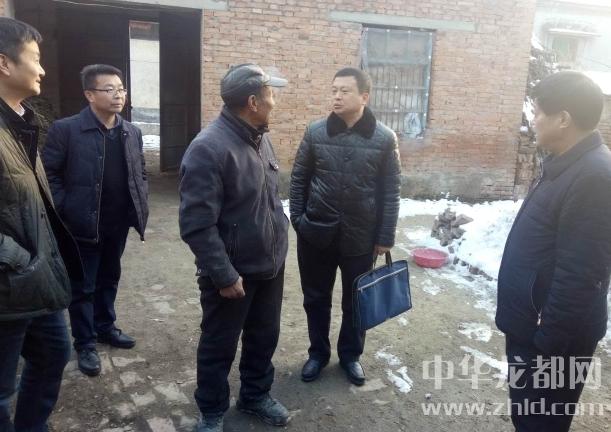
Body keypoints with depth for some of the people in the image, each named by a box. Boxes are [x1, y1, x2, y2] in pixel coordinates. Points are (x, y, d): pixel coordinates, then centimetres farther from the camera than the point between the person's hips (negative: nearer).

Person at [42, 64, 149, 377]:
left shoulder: (131, 133, 5)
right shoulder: (65, 129, -11)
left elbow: (140, 172, 16)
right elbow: (48, 174, -8)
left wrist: (140, 204, 5)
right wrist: (64, 210, -14)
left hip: (118, 224, 5)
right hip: (83, 226, -5)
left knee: (109, 279, 19)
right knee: (82, 287, 7)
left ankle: (105, 327, 38)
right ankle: (85, 344, 22)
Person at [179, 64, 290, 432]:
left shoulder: (261, 138, 4)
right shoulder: (209, 148, -23)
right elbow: (197, 225, -25)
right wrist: (224, 274, -23)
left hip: (271, 264, 8)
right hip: (234, 271, -7)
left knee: (265, 337, 22)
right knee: (219, 346, 12)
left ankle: (256, 395, 44)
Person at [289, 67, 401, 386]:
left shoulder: (384, 138, -6)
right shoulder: (315, 132, -3)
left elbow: (391, 191, -3)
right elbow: (298, 179, 4)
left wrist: (385, 237, -4)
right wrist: (298, 219, -1)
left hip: (360, 237, -1)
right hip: (316, 234, 1)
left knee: (355, 301, 15)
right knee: (316, 298, 15)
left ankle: (350, 354, 37)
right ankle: (318, 352, 36)